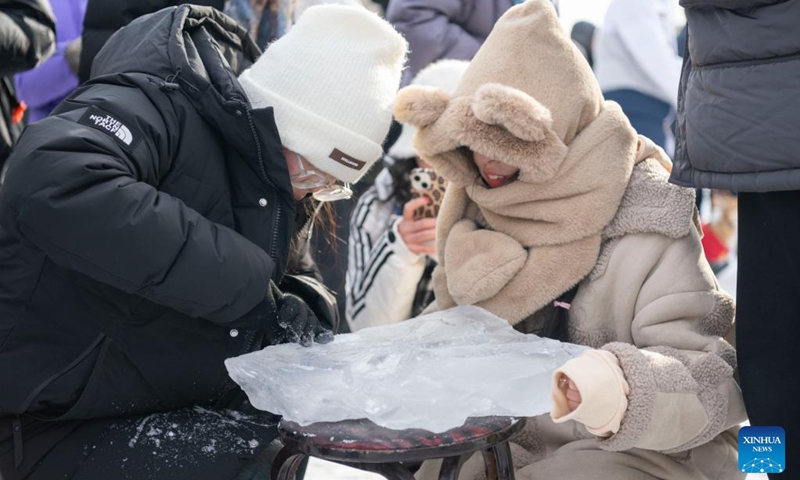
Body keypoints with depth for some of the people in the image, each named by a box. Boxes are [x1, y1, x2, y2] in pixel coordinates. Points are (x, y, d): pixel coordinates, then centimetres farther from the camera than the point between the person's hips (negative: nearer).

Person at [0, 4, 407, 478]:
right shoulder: (160, 105, -19)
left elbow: (293, 277, 18)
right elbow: (52, 186, -38)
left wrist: (299, 308, -8)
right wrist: (246, 282, -34)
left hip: (190, 412, 8)